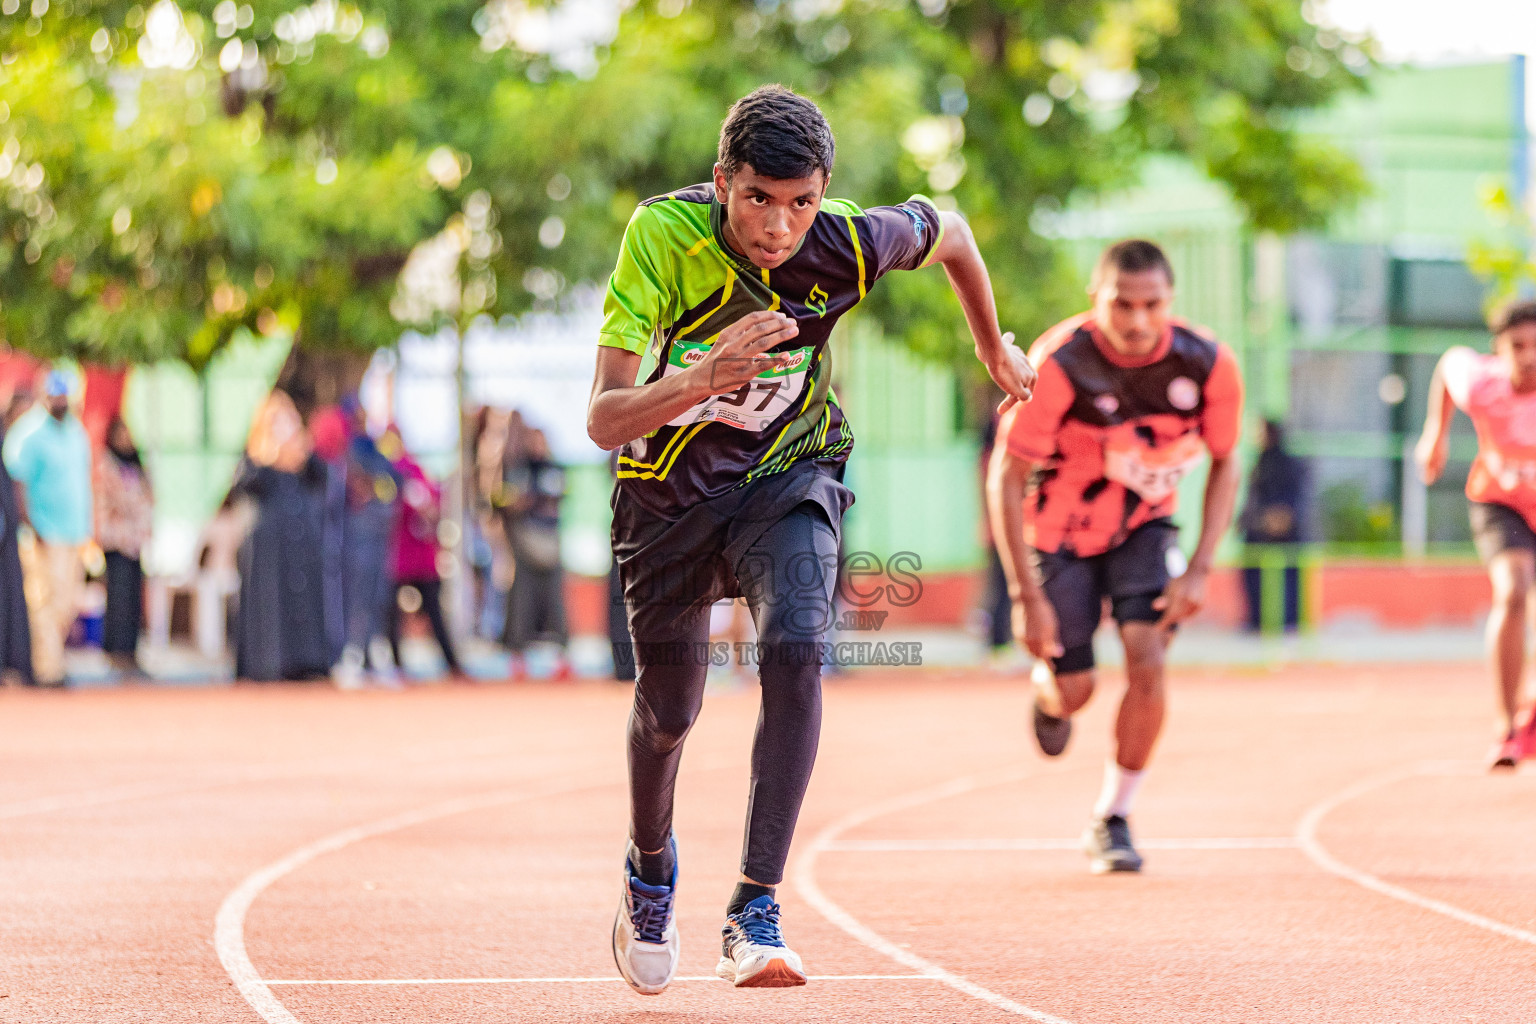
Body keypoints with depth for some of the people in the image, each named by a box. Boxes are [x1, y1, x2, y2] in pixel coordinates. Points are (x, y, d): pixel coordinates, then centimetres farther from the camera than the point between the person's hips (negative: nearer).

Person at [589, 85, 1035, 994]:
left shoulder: (850, 245, -25)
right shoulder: (666, 235, -30)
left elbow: (949, 230, 1)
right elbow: (603, 420, -34)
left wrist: (994, 347, 17)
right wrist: (702, 379, -52)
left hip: (789, 476, 0)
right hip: (669, 485, 0)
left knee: (795, 648, -28)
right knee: (669, 707, 11)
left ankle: (756, 911, -26)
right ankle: (651, 864, 45)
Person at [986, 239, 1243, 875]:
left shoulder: (1206, 365, -22)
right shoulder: (1059, 364, -31)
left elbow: (1224, 465, -4)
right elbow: (1006, 479, -23)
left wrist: (1200, 569, -14)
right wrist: (1026, 597, -25)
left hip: (1143, 524, 2)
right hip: (1060, 530, -2)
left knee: (1148, 664, -17)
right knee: (1074, 692, 4)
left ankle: (1112, 821, 2)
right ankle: (1046, 686, 44)